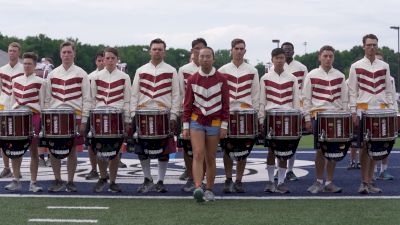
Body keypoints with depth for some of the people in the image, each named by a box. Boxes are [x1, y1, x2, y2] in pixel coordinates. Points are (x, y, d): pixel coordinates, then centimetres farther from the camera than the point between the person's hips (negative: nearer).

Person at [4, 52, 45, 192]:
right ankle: (16, 181, 10)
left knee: (33, 150, 1)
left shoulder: (40, 82, 0)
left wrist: (42, 120, -7)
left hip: (33, 116, -4)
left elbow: (42, 103, -1)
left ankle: (33, 183, 5)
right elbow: (12, 101, 15)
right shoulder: (16, 81, 12)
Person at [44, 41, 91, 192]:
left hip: (74, 116, -2)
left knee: (72, 150, 2)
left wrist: (83, 121, -5)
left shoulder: (81, 74, 2)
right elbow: (47, 99, 12)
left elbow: (87, 99, 0)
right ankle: (58, 181, 14)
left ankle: (70, 182, 13)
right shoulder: (52, 74, 9)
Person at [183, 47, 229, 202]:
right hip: (196, 122, 0)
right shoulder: (192, 80, 2)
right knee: (198, 155, -13)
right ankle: (198, 188, -22)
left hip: (214, 123, 0)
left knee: (211, 158, 7)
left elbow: (225, 104, 1)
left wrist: (224, 126, -4)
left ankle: (209, 190, 16)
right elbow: (187, 104, 5)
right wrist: (185, 126, 0)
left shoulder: (221, 79, -1)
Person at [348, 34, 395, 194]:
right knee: (364, 146, -4)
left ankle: (369, 181, 11)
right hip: (363, 110, -3)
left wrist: (391, 111, 4)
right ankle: (364, 182, 2)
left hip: (380, 110, 3)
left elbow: (388, 91, 12)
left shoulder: (384, 67, 10)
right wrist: (354, 113, -5)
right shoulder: (356, 67, 3)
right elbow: (352, 92, 2)